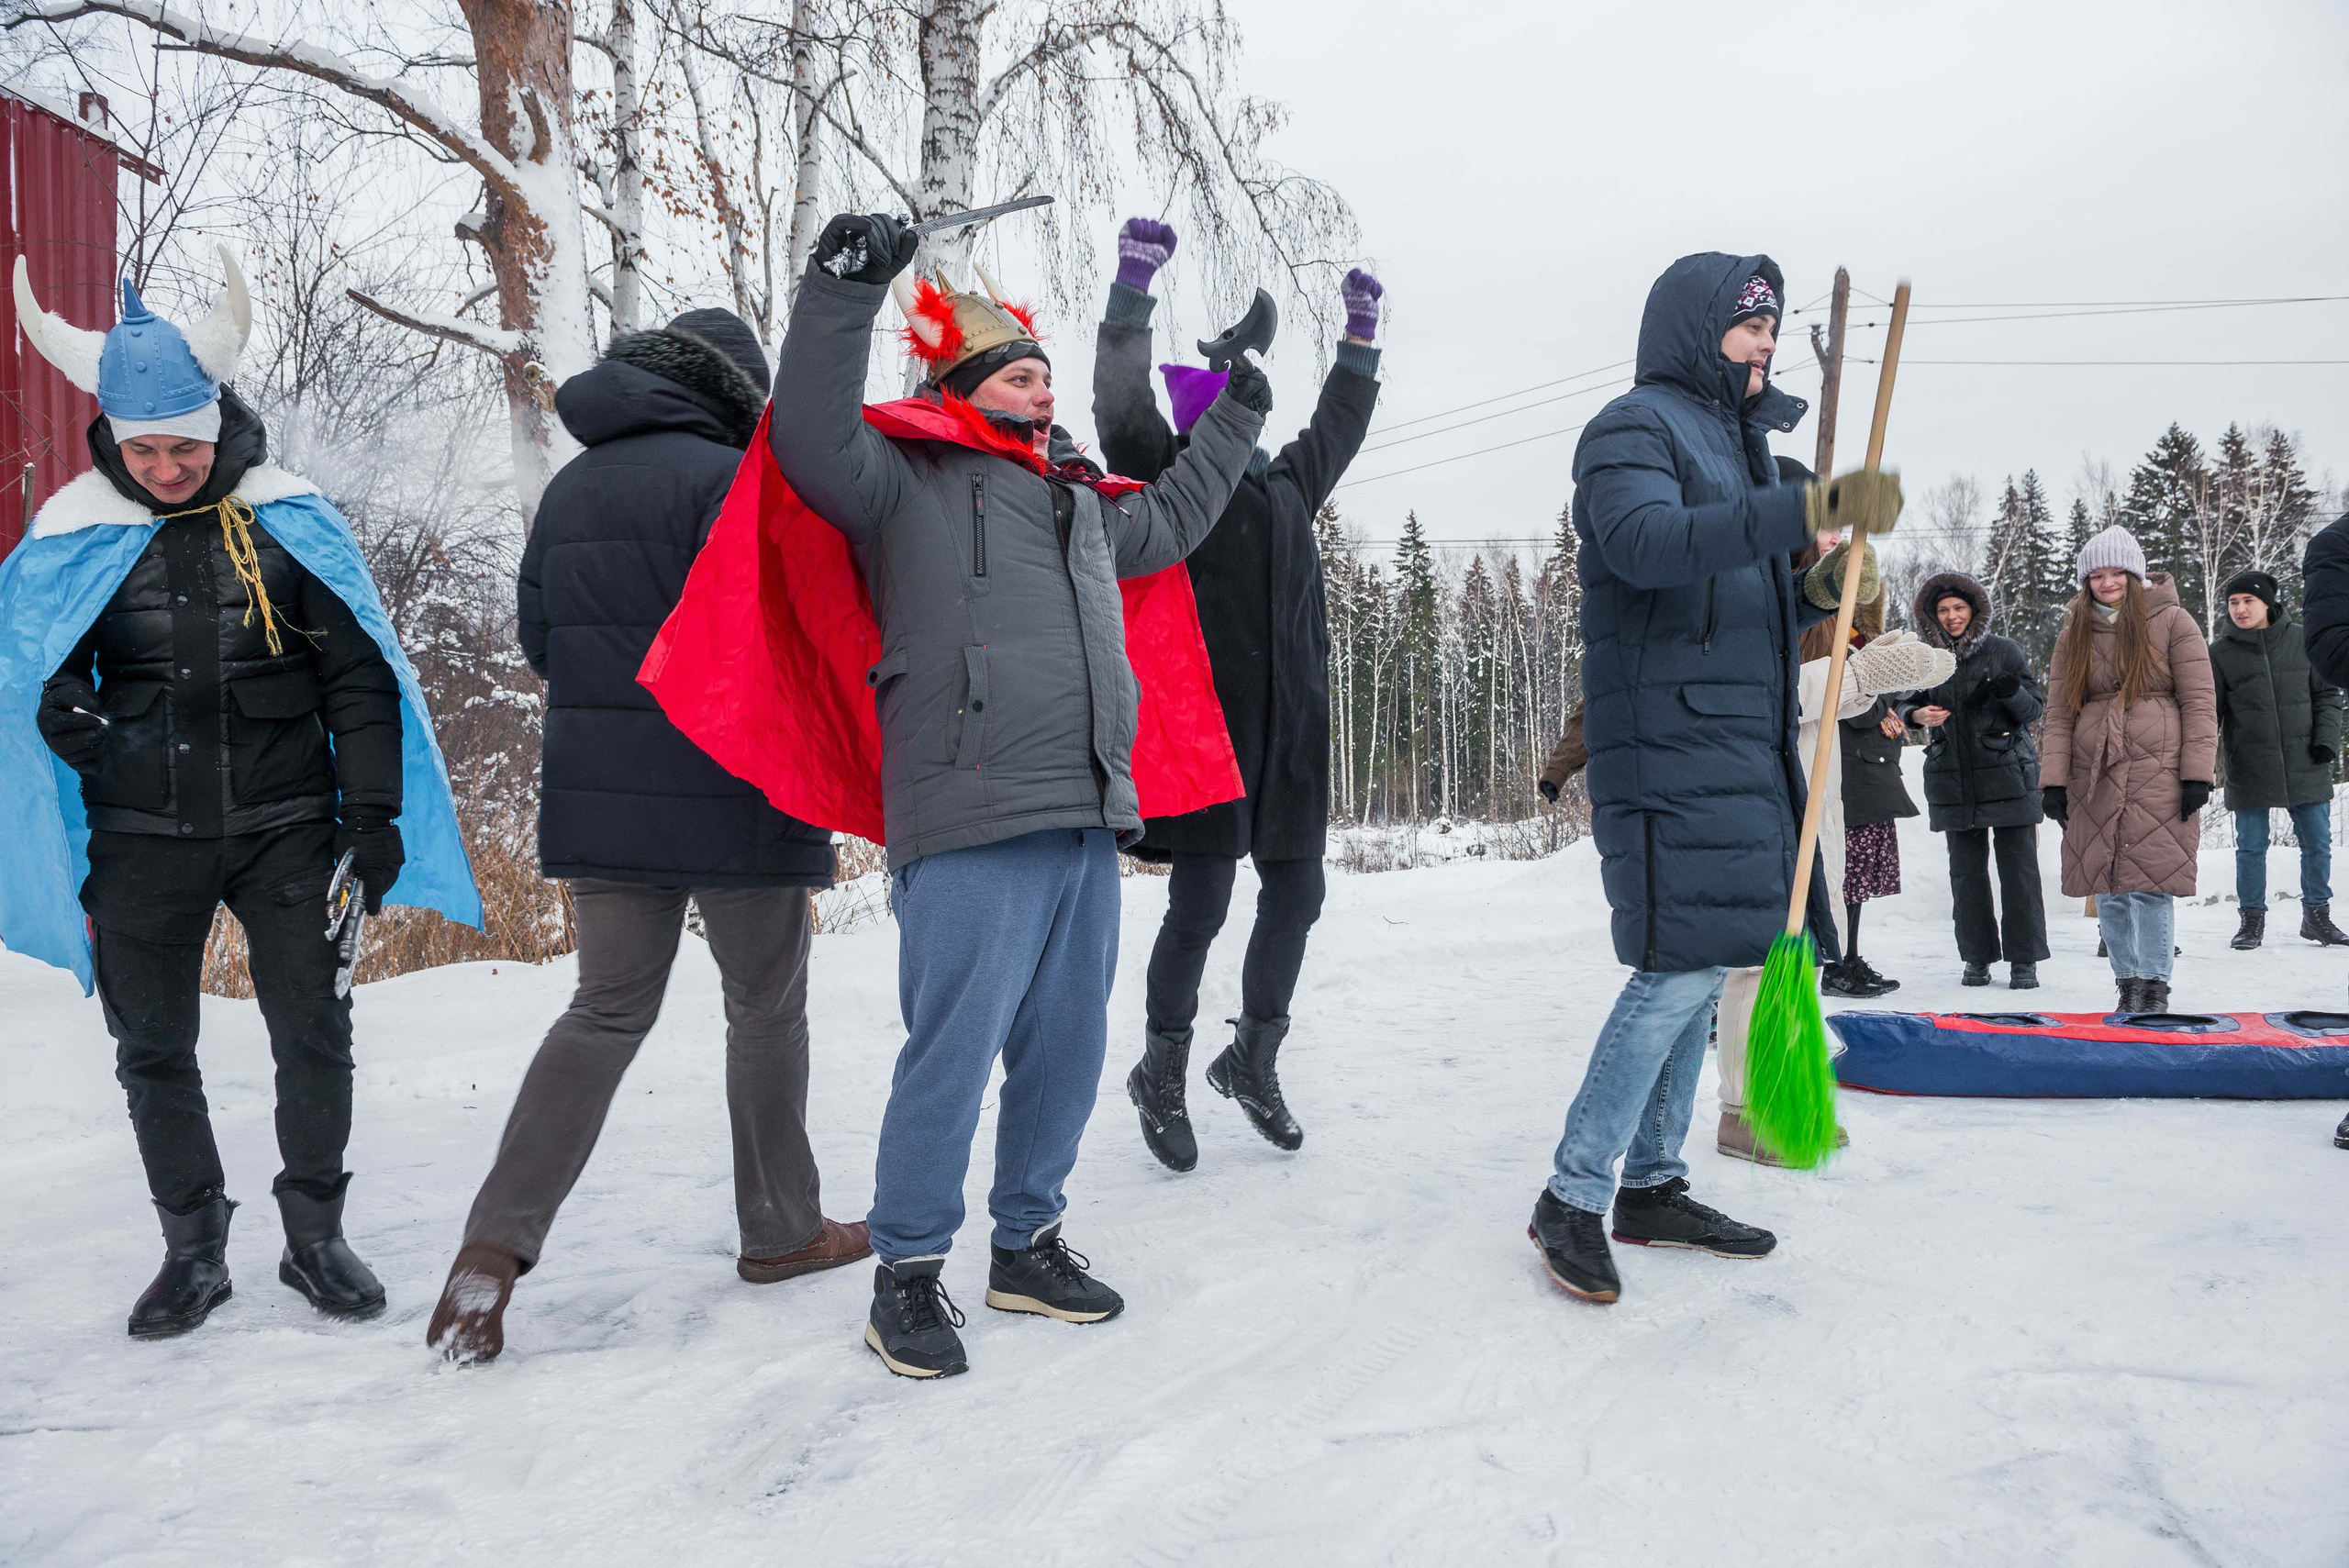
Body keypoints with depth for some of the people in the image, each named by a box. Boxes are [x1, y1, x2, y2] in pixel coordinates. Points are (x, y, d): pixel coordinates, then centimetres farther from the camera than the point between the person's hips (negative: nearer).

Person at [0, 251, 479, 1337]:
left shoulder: (291, 521, -4)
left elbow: (360, 677, 0)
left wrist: (372, 813, -5)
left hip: (285, 825, -1)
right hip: (143, 840, 2)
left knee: (313, 1033, 4)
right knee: (153, 1051, 10)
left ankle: (315, 1234, 21)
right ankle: (193, 1248, 26)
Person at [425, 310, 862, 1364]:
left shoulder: (570, 487, 12)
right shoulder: (727, 478, -11)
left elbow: (537, 635, 14)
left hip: (599, 797, 6)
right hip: (731, 794, -6)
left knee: (607, 1010, 12)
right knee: (766, 1010, 9)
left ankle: (497, 1241, 1)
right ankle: (780, 1230, 21)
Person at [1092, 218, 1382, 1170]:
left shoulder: (1286, 484, 21)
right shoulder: (1168, 477, 3)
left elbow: (1340, 424, 36)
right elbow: (1120, 403, -11)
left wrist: (1361, 333, 39)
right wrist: (1132, 289, -17)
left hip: (1288, 728, 7)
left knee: (1295, 895, 9)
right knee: (1200, 906, -6)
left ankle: (1253, 1063, 29)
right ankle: (1162, 1078, 14)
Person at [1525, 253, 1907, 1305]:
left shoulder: (1736, 443, 25)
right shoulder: (1635, 427, -3)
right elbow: (1646, 544, -25)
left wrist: (1822, 588, 5)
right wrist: (1809, 507, -32)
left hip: (1743, 753, 9)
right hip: (1670, 751, -9)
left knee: (1698, 970, 10)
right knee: (1681, 968, -13)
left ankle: (1652, 1188, 19)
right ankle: (1571, 1198, -3)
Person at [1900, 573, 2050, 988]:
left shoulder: (2004, 650, 2)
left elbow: (2036, 709, 3)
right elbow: (1909, 704, 15)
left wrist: (2012, 692, -19)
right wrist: (1918, 715, -8)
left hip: (2007, 777, -2)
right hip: (1953, 781, 3)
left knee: (2018, 867, -3)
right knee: (1966, 869, 5)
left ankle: (2024, 960, 4)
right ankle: (1977, 957, 13)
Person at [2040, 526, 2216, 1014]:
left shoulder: (2170, 621, 3)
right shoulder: (2073, 634, 12)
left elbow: (2199, 701, 1)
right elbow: (2059, 713, 10)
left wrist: (2197, 773, -6)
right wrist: (2053, 780, 2)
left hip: (2157, 772, -3)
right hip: (2093, 776, 3)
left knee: (2149, 883, -8)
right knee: (2107, 888, 3)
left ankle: (2154, 985, 4)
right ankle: (2128, 983, 14)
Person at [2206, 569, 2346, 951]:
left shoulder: (2302, 641, 3)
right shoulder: (2220, 652, -1)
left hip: (2305, 766, 2)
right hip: (2249, 771, -2)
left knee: (2317, 843, 9)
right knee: (2251, 847, 3)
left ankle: (2317, 915, 24)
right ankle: (2252, 919, 15)